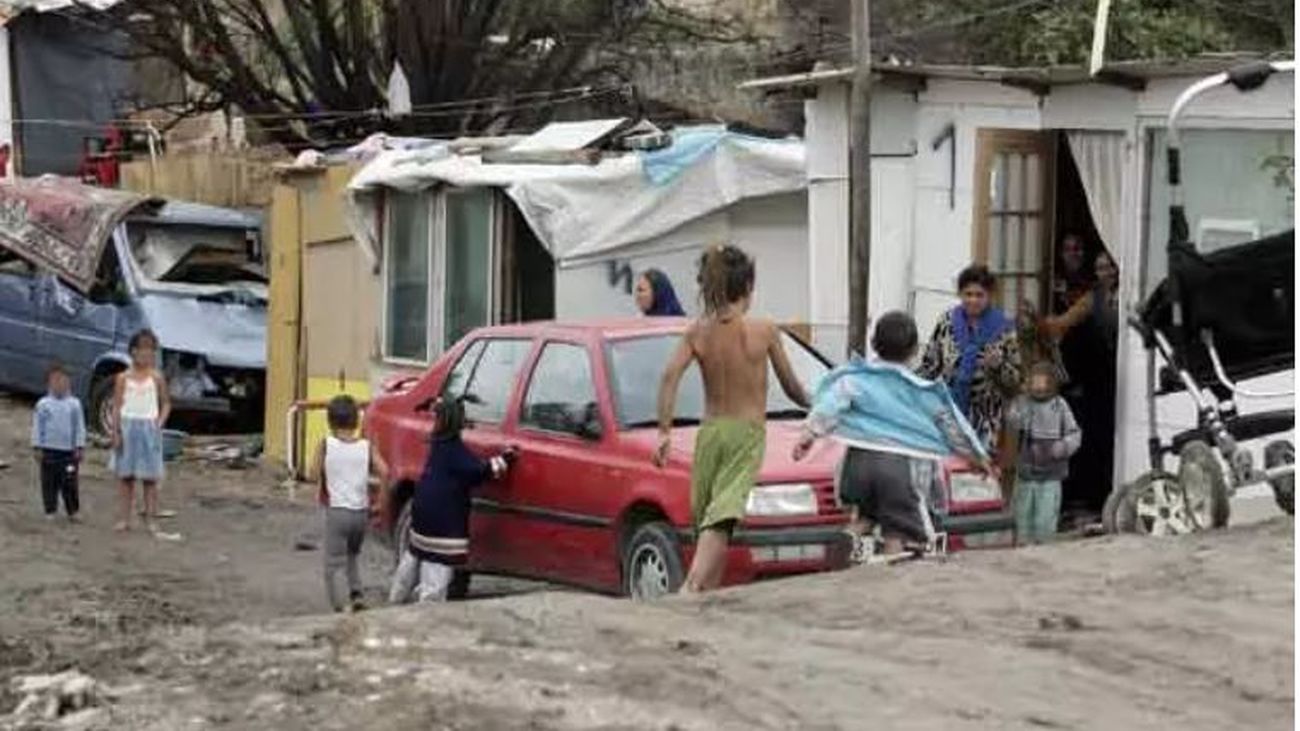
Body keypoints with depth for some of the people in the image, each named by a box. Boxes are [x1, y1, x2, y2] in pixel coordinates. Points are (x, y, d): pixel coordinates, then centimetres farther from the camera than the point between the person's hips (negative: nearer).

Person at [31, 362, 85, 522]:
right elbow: (37, 427, 2)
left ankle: (72, 511, 13)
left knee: (69, 482, 3)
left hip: (69, 450, 0)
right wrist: (38, 448, -2)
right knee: (49, 482, 5)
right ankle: (50, 510, 15)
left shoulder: (74, 404, 0)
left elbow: (80, 427, 4)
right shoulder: (43, 405, -1)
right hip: (49, 449, 0)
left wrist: (79, 448, 0)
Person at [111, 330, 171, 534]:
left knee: (150, 476, 1)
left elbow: (166, 403, 10)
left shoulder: (156, 378, 2)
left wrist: (160, 422, -6)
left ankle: (150, 519, 6)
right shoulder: (124, 378, 3)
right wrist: (116, 432, -5)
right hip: (128, 426, 1)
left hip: (149, 427, -1)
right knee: (126, 474, 5)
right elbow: (117, 406, 2)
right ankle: (125, 519, 11)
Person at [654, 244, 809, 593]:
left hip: (710, 433, 4)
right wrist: (812, 404, 26)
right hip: (747, 433, -4)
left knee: (707, 522, 16)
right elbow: (790, 386, 5)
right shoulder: (764, 330, -4)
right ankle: (692, 586, -35)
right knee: (720, 521, -17)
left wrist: (664, 431, -10)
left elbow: (670, 375, -11)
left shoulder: (697, 331, 3)